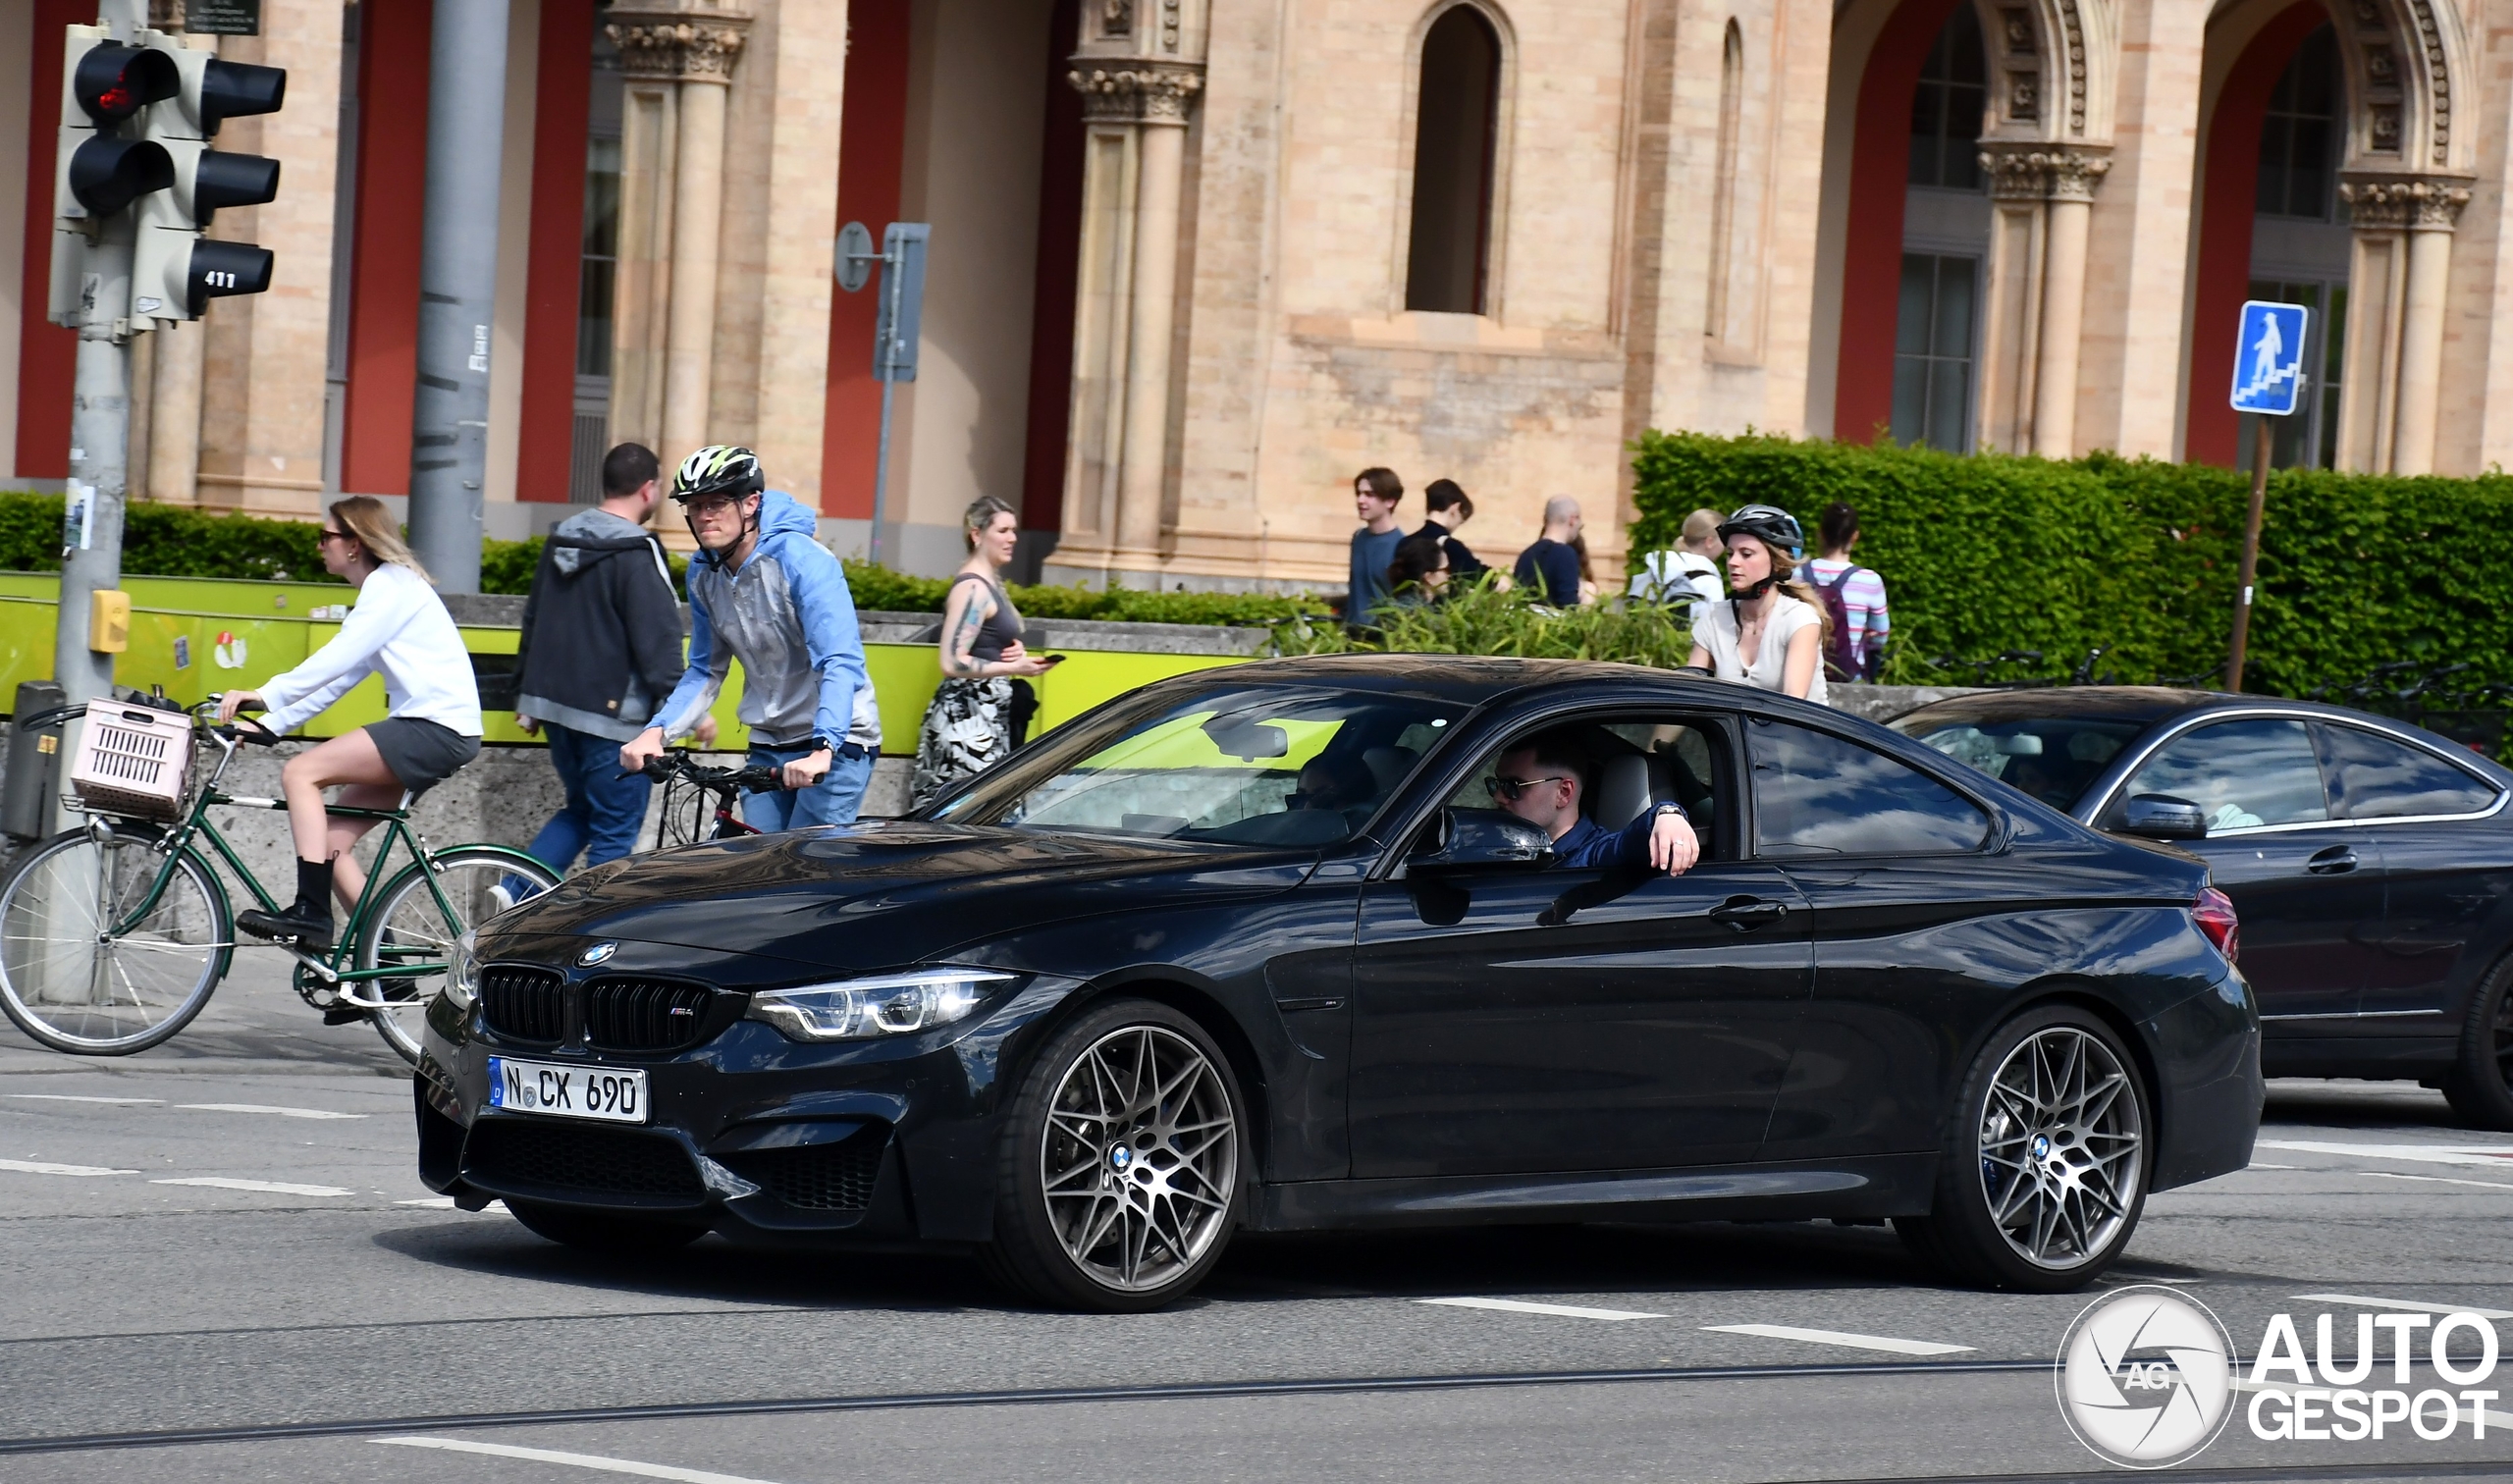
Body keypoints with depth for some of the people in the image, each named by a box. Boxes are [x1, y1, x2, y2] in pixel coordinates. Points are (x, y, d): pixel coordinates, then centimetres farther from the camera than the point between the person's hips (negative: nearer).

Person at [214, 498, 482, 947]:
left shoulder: (392, 585, -8)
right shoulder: (381, 590, 23)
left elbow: (336, 661, -20)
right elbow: (337, 677, 19)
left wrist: (266, 696, -25)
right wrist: (268, 723, 11)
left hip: (437, 729, -10)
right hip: (426, 731, 10)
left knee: (301, 772, -18)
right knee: (331, 840, 4)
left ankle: (310, 913, -23)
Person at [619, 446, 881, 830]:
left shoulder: (805, 561, -20)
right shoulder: (704, 574, 1)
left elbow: (841, 664, -29)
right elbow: (705, 670, 8)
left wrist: (822, 751, -42)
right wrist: (656, 732, -10)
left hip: (836, 742, -6)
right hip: (769, 746, 6)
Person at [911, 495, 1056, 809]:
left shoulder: (991, 583, 17)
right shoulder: (972, 588, -12)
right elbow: (952, 663, -19)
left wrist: (1017, 654, 9)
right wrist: (1014, 668, -16)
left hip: (988, 716, 9)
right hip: (968, 718, -9)